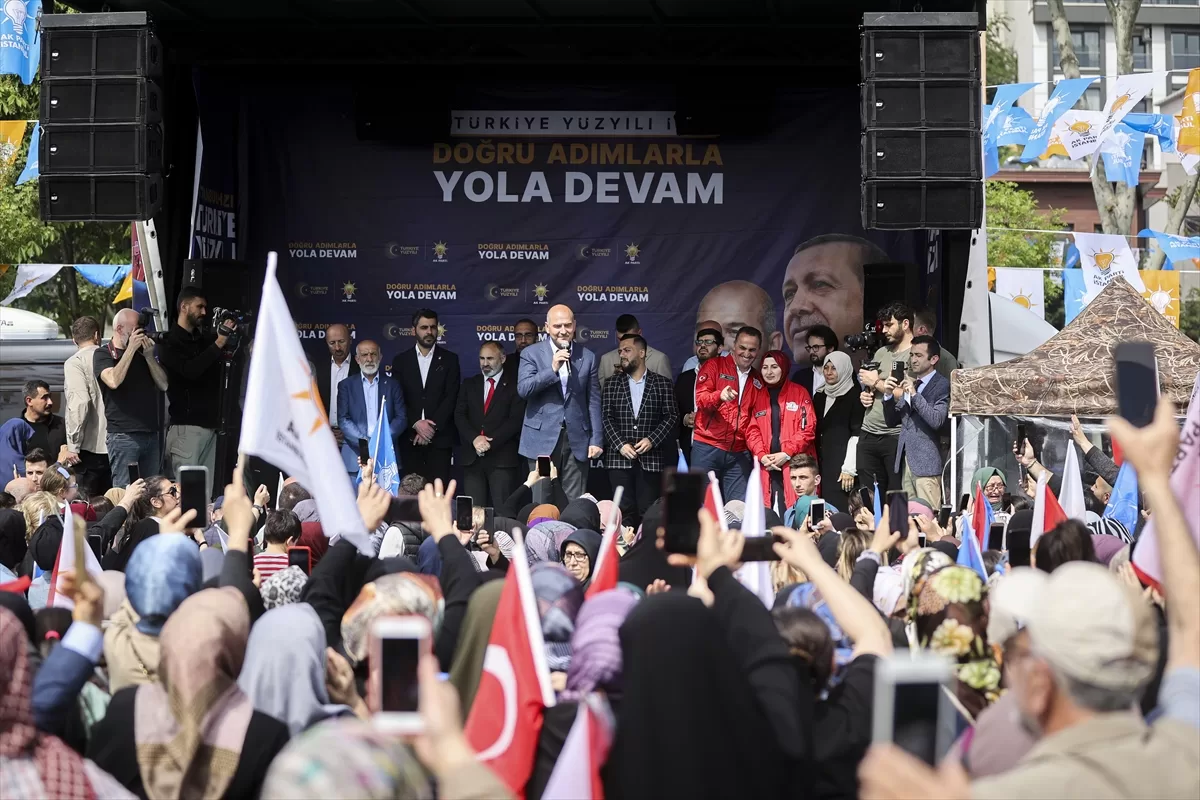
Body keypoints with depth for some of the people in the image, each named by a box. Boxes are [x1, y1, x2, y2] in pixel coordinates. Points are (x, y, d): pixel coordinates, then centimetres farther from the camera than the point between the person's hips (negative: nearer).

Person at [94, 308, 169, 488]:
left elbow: (163, 385, 12)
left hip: (151, 433, 5)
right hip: (123, 435, -5)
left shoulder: (143, 352, 18)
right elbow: (113, 381, -17)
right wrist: (131, 349, -12)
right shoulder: (103, 355, 3)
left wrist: (149, 356, -1)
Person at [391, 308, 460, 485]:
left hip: (439, 437, -1)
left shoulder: (449, 359, 6)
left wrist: (432, 427, -11)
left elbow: (451, 397, -1)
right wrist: (416, 423, -11)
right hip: (410, 437, 1)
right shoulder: (401, 360, 10)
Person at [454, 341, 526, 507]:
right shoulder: (469, 384, 16)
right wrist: (474, 438, -11)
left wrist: (490, 442, -14)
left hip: (502, 458, -4)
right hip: (472, 457, 4)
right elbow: (459, 415, 7)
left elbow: (516, 419, -6)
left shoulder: (514, 385, 3)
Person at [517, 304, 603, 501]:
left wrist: (596, 439, 4)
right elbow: (523, 389, -11)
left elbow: (594, 401, 9)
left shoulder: (587, 357, 9)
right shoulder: (531, 354, 3)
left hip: (577, 439, 1)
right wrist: (552, 369, -21)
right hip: (542, 438, -1)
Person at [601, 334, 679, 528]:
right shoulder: (611, 386, 11)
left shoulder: (663, 384, 7)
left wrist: (652, 439, -10)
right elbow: (606, 418, 5)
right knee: (625, 512, -1)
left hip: (651, 458, -1)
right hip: (620, 457, 1)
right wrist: (620, 444, -9)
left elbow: (671, 416, 3)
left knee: (648, 512, -3)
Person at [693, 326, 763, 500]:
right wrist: (720, 395, -32)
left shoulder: (758, 381, 16)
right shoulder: (715, 366, 3)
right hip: (707, 448, -3)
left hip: (739, 453, 3)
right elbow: (701, 398, -10)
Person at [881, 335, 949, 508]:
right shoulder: (908, 383, 18)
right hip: (906, 460, 7)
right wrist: (889, 395, 1)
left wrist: (914, 394, -19)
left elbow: (937, 421, -16)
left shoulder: (942, 385, -4)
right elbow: (891, 422, 17)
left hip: (926, 462, -7)